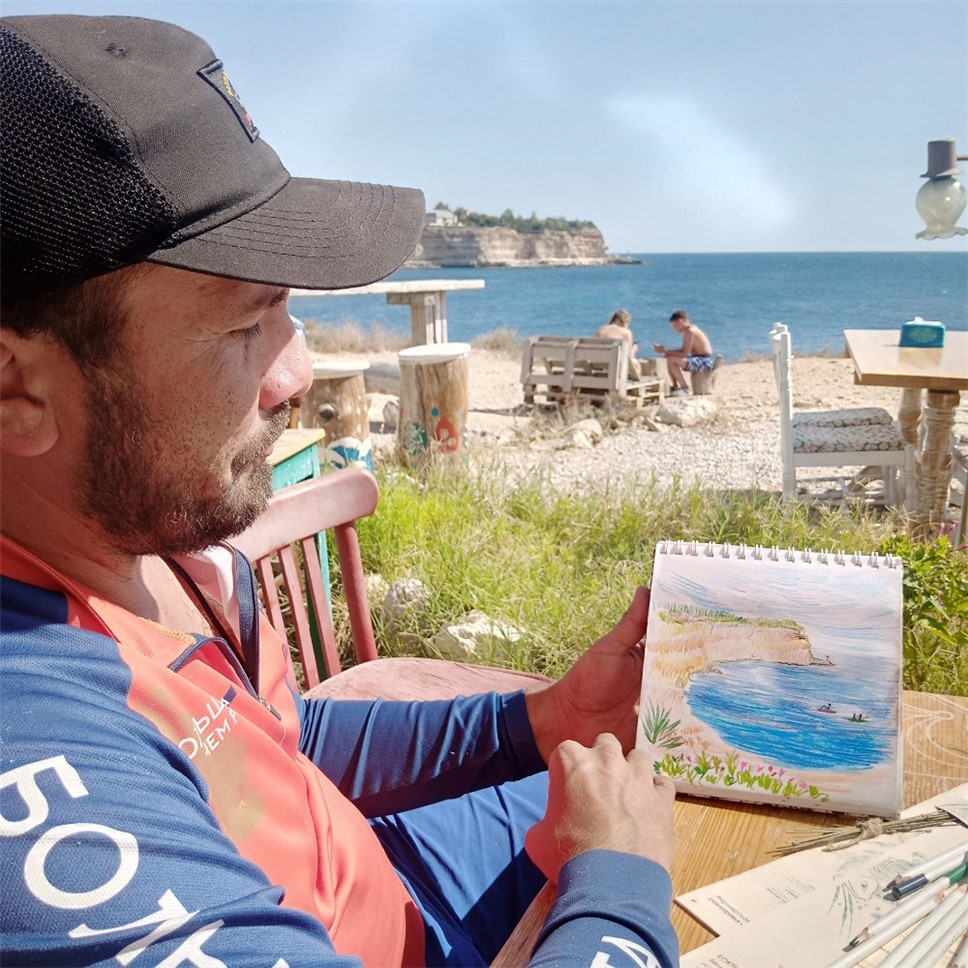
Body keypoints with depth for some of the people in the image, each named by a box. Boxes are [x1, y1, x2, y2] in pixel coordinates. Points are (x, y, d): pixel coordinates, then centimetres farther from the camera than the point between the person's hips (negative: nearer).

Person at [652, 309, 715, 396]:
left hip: (704, 361, -11)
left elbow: (684, 353, -24)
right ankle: (676, 386, 17)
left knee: (671, 360, -23)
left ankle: (685, 388, -13)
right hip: (699, 359, 11)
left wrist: (665, 351, -17)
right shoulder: (690, 329, 13)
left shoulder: (689, 331, -17)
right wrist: (668, 351, 1)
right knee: (669, 358, 14)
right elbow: (684, 351, 13)